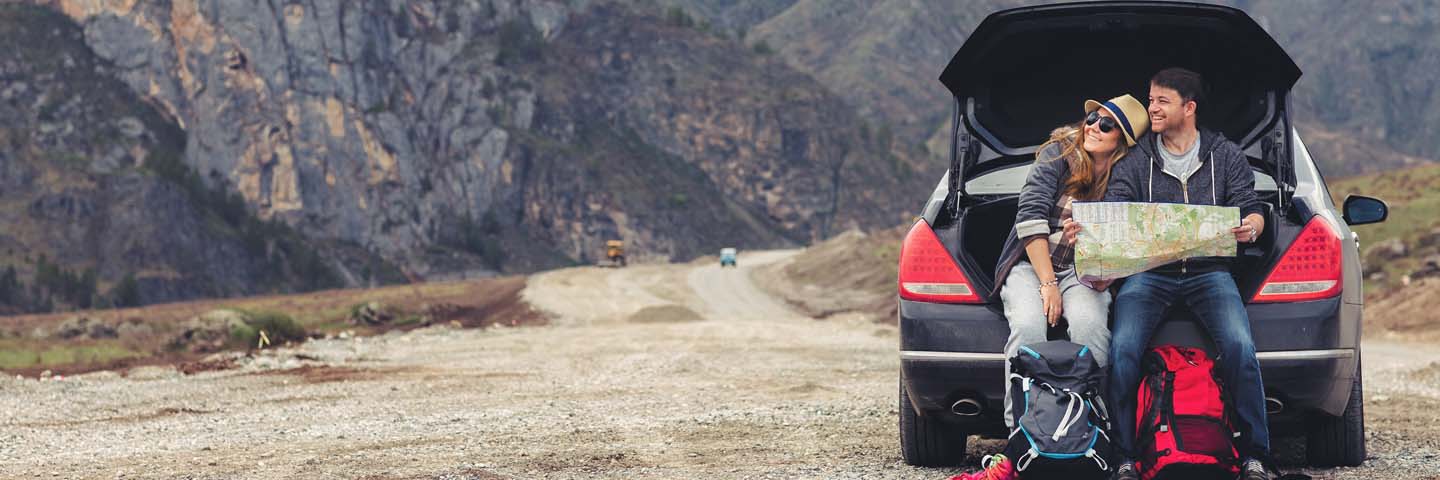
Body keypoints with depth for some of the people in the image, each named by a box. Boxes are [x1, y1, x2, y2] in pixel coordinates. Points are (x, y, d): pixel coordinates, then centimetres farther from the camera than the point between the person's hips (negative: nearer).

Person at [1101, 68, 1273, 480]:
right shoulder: (1135, 160, 12)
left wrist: (1251, 227, -19)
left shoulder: (1226, 156, 12)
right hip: (1148, 273, 1)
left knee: (1239, 347, -27)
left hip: (1209, 271, -1)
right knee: (1123, 349, -26)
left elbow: (1252, 211, 7)